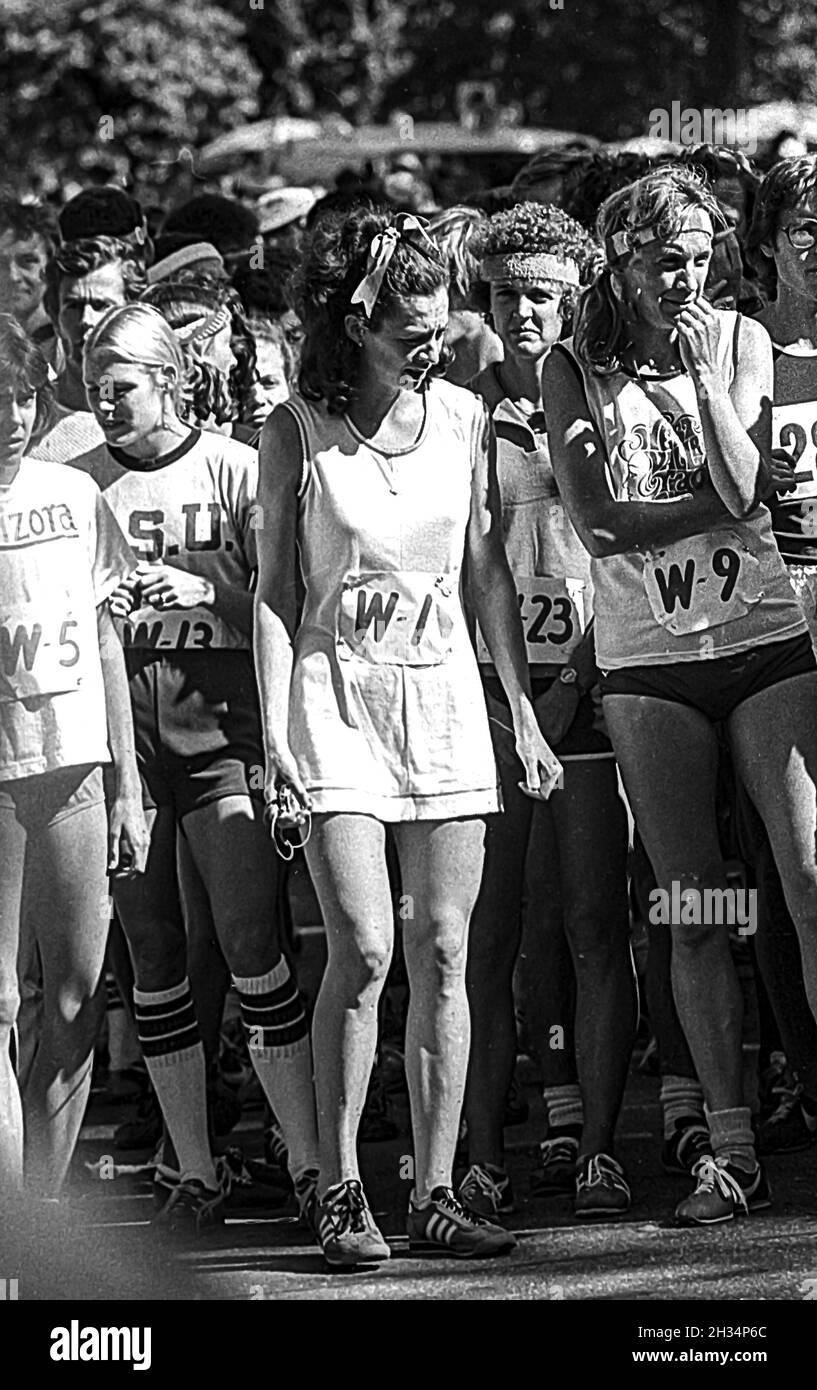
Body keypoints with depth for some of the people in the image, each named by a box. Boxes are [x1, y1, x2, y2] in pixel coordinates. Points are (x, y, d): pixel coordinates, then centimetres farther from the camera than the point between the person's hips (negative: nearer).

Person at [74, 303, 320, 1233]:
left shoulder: (235, 469, 1)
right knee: (151, 956, 4)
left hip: (219, 733, -3)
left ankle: (308, 1165, -5)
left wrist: (203, 592, -13)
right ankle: (191, 1174, 10)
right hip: (120, 734, 3)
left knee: (251, 942, -10)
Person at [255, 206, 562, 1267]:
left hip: (445, 691, 3)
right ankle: (340, 1192, -3)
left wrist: (524, 712, 10)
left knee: (443, 951, -1)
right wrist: (274, 733, -8)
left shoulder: (462, 417, 6)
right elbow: (275, 592, -2)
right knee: (364, 950, -13)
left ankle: (436, 1192, 4)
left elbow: (489, 574, 12)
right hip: (336, 692, -3)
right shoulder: (296, 431, -3)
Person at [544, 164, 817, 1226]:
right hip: (648, 660, 0)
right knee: (690, 916, 2)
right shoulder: (575, 369, 3)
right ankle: (731, 1149, 7)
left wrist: (701, 376, -14)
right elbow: (598, 523, -7)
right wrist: (720, 503, -10)